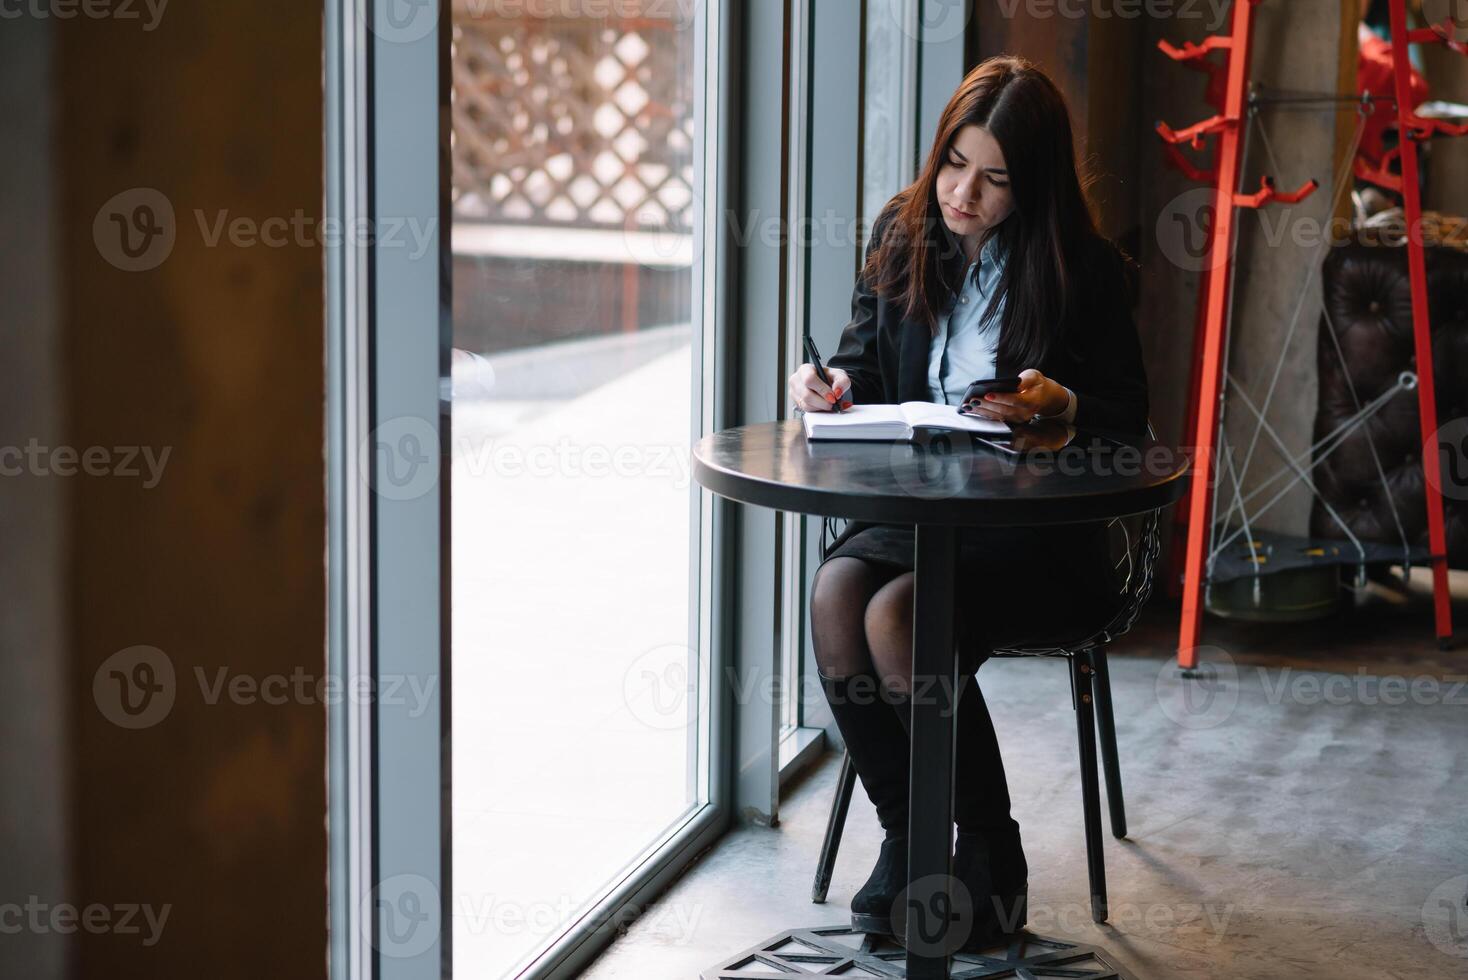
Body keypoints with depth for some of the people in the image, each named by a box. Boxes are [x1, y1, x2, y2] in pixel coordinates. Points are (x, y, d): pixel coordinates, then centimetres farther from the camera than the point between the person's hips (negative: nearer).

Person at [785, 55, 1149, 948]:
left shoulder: (1087, 269, -5)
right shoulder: (902, 235, 8)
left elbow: (1127, 422, -3)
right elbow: (868, 367, 15)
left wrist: (1057, 405, -24)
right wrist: (835, 389, -8)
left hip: (1038, 529, -4)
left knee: (898, 616, -30)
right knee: (835, 592, -28)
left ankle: (992, 859, -11)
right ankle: (905, 838, -12)